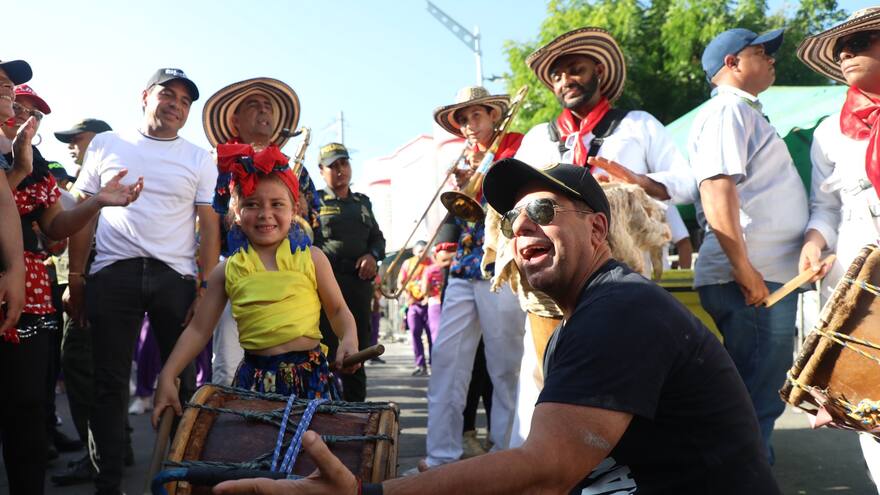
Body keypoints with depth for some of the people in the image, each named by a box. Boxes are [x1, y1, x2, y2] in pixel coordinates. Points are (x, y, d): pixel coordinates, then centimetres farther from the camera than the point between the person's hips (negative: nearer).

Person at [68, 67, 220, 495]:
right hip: (112, 273, 0)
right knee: (110, 383, 3)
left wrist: (206, 288, -5)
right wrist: (75, 277, 4)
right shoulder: (106, 146, 11)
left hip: (175, 277, 0)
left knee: (182, 381, 2)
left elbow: (209, 225, 5)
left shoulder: (198, 159, 10)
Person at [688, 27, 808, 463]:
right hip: (751, 278, -10)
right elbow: (716, 189, -21)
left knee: (760, 390, 16)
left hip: (770, 275, 10)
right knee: (757, 396, -7)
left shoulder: (745, 113, 24)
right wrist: (743, 268, -25)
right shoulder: (727, 109, -8)